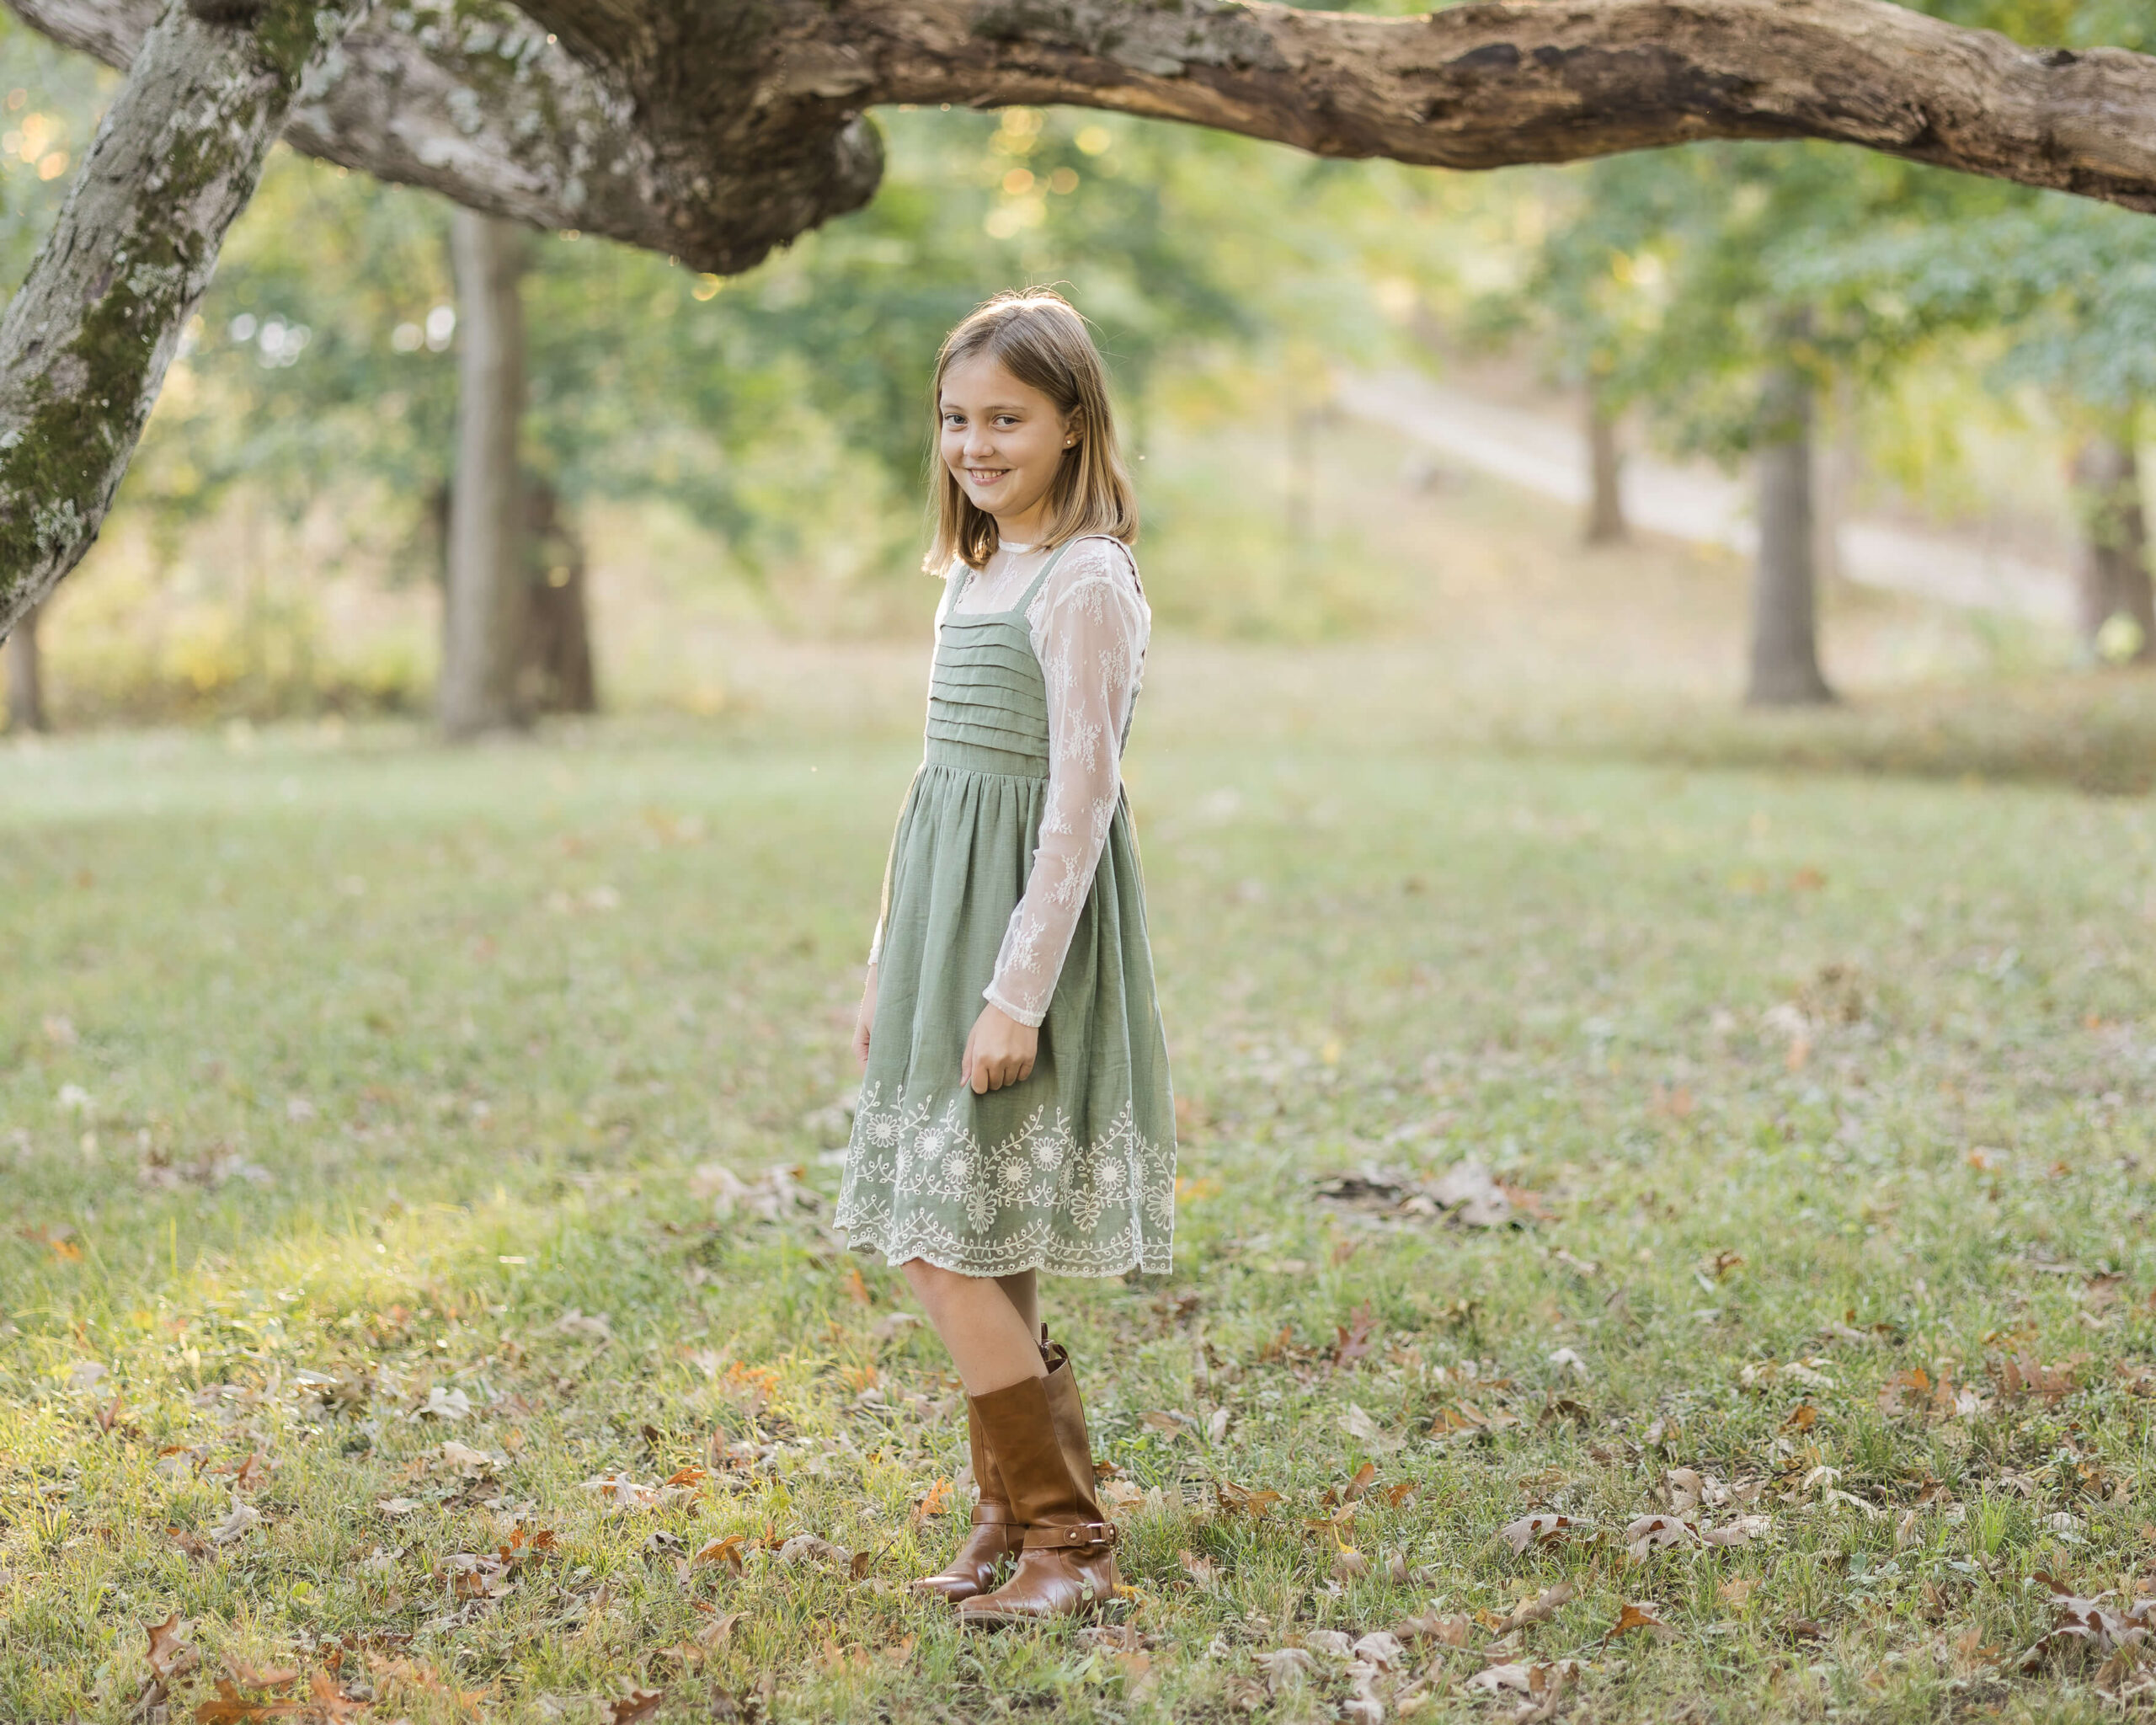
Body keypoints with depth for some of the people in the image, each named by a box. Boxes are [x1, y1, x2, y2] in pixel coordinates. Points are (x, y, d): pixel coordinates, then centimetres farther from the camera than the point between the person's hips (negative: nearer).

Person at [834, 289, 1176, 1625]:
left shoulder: (1084, 582, -13)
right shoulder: (976, 571, 14)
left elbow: (1082, 796, -17)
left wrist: (1017, 994, -20)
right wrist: (891, 968, 18)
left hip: (1029, 923, -8)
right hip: (947, 922, 8)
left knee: (948, 1248, -9)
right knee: (983, 1252, 12)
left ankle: (1070, 1540, 1)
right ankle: (1016, 1515, 23)